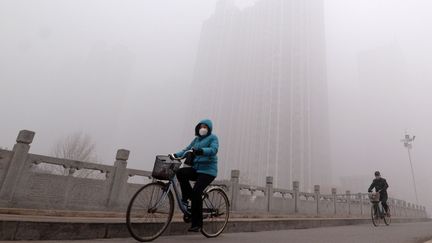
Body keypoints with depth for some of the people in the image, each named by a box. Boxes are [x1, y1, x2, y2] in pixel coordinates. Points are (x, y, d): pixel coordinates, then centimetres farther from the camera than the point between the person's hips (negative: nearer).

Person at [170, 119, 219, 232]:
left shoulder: (213, 138, -1)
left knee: (196, 192, -19)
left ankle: (197, 223, -5)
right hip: (196, 169, 6)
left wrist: (201, 150, -37)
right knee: (180, 172, -21)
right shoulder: (197, 139, 19)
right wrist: (176, 155, -5)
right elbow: (187, 150, 11)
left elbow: (213, 150, -20)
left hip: (208, 170, -6)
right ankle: (187, 197, -3)